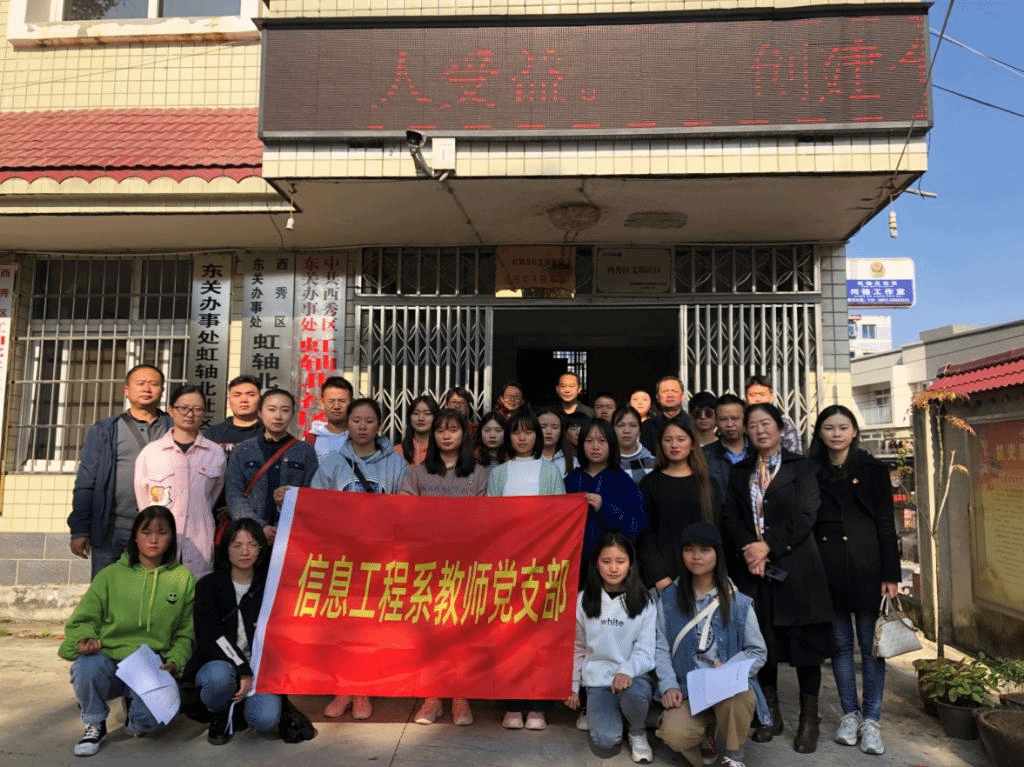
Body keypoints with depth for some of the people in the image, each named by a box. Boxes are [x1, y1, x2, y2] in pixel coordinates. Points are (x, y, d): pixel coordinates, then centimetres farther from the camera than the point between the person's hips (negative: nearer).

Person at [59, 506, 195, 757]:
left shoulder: (183, 578, 6)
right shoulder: (111, 575, 5)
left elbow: (185, 633, 9)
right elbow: (83, 620, 6)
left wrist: (175, 662, -7)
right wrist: (85, 639, -15)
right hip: (109, 659, 1)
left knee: (148, 720, -28)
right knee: (86, 668, -34)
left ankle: (133, 707, 13)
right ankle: (95, 725, -1)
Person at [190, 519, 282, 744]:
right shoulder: (209, 585, 2)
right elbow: (210, 637, -9)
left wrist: (252, 676, -12)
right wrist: (242, 672, -19)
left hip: (258, 668, 1)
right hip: (217, 663, -1)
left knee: (266, 720, -25)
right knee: (220, 676, -37)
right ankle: (220, 716, -1)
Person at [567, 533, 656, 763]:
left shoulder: (644, 603, -3)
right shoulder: (583, 600, 0)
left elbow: (645, 650, -7)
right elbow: (577, 647, 10)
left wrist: (627, 670, -27)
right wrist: (572, 686, 9)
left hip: (632, 676, 0)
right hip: (598, 677, 0)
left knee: (635, 692, -36)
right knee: (606, 743, -21)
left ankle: (638, 733, -1)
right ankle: (595, 710, 14)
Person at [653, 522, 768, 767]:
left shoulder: (738, 603, 2)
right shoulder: (668, 598, 5)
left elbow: (758, 652, 4)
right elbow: (661, 647, 2)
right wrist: (668, 686, -12)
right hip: (687, 690, 1)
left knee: (736, 693, -37)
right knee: (674, 735, -28)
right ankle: (707, 727, 10)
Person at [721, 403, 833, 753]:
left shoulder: (801, 467, 3)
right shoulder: (740, 472, 14)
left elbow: (805, 515, -8)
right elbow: (730, 514, 4)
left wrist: (768, 545, -14)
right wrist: (748, 549, -12)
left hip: (795, 567, -3)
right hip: (754, 569, 3)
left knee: (804, 642, 3)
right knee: (762, 642, 8)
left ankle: (809, 720, 16)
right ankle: (771, 715, 21)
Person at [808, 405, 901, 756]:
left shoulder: (873, 470, 2)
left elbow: (886, 524, -1)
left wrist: (890, 574, -7)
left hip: (866, 566, -2)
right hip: (826, 568, 2)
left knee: (871, 644, 3)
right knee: (840, 644, 10)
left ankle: (871, 719, 15)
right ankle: (850, 713, 23)